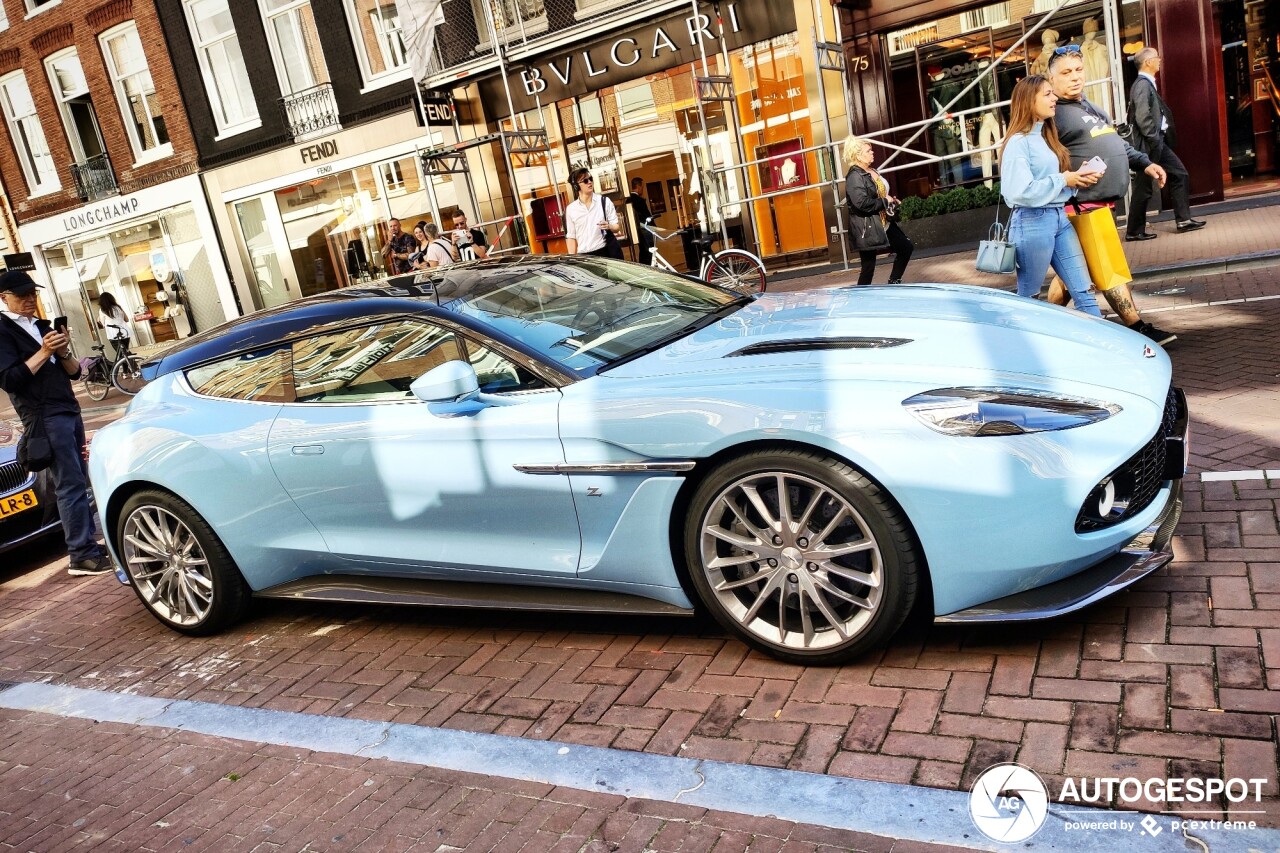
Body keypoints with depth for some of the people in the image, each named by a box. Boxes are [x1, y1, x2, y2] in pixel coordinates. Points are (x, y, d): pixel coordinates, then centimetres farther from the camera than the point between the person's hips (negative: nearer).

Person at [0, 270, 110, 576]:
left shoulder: (43, 326, 19)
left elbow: (74, 372, 15)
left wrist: (62, 352, -5)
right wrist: (44, 352, -18)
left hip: (69, 411, 7)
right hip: (44, 417, -7)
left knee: (79, 482, 6)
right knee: (70, 485, -11)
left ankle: (87, 545, 10)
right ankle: (81, 556, -9)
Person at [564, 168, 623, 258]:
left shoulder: (604, 201, 4)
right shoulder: (570, 209, 4)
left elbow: (616, 227, 6)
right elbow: (571, 237, 7)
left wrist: (609, 226, -17)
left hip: (607, 253, 0)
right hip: (584, 256, 0)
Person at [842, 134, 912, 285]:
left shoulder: (872, 172, 11)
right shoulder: (854, 177, -18)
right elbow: (862, 203, -32)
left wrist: (891, 201, 5)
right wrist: (885, 202, -17)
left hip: (883, 223, 10)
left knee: (906, 247, 15)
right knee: (868, 266, -4)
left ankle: (894, 283, 25)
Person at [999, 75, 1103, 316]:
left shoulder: (1046, 135, 15)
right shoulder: (1018, 142, -12)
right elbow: (1021, 191, -22)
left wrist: (1078, 178, 1)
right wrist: (1063, 180, -13)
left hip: (1059, 218, 8)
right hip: (1032, 222, -8)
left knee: (1083, 291, 5)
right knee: (1028, 297, 5)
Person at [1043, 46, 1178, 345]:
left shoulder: (1090, 106, 22)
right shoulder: (1054, 114, -10)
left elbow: (1117, 142, 30)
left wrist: (1144, 163, 22)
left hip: (1103, 202, 10)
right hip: (1083, 205, -10)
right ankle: (1138, 328, -2)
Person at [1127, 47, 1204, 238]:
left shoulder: (1148, 84, 15)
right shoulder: (1142, 85, -14)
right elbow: (1142, 118, -23)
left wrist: (1160, 139, 11)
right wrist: (1155, 140, -18)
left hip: (1158, 143, 10)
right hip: (1149, 144, -10)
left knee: (1180, 174, 10)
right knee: (1143, 187, -3)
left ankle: (1183, 220, 15)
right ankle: (1134, 231, 5)